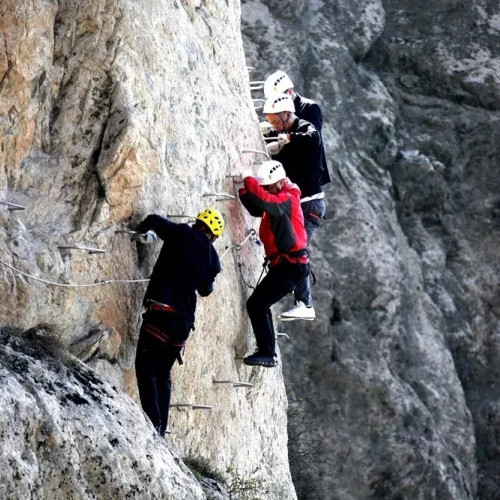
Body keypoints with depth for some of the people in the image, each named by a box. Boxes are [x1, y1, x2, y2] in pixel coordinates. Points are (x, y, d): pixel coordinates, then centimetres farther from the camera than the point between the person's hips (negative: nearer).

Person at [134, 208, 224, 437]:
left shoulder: (182, 234, -1)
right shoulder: (212, 258, 11)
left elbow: (154, 220, -7)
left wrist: (143, 230, 15)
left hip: (160, 312, -5)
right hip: (184, 320, 5)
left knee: (146, 369, -4)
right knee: (163, 373, 18)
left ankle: (153, 423, -17)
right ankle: (161, 428, 14)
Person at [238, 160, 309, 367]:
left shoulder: (287, 199, -15)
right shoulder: (277, 198, 13)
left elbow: (265, 200, -33)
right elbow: (257, 209, 17)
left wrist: (249, 180, -21)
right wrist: (245, 192, 0)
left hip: (290, 264, -11)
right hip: (290, 263, 11)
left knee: (256, 304, -11)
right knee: (260, 305, 21)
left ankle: (266, 353, -11)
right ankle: (268, 352, 30)